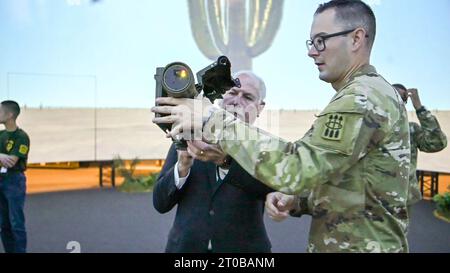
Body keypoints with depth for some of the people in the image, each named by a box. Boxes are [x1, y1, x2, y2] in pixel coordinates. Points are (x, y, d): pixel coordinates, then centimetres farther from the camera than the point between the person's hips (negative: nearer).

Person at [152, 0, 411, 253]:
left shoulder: (363, 97, -20)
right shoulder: (376, 93, 12)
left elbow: (297, 167, -33)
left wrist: (214, 121, -28)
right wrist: (293, 201, -2)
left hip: (359, 247, -9)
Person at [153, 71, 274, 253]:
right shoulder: (187, 137, -2)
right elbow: (160, 203, -4)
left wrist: (225, 159, -41)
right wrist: (182, 166, -21)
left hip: (242, 247, -1)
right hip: (185, 246, 1)